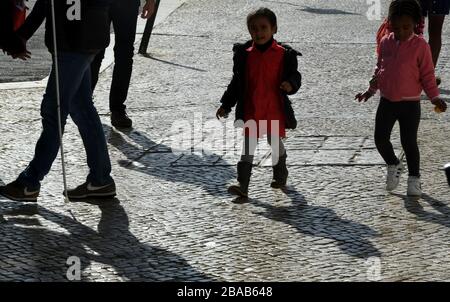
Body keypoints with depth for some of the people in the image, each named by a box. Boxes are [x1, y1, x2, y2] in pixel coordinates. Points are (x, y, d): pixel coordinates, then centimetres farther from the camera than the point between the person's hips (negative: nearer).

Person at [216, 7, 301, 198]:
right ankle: (242, 185, -5)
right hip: (250, 112, 2)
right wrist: (226, 105, 9)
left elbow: (294, 76, -2)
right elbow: (237, 82, 10)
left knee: (275, 144, 15)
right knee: (247, 148, -2)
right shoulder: (244, 54, 3)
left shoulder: (284, 54, -5)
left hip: (274, 111, -2)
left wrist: (290, 85, -26)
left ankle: (280, 176, 38)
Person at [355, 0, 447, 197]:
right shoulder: (385, 43, 3)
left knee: (409, 142, 1)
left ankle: (414, 178, 20)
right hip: (387, 101, 4)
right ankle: (393, 166, 30)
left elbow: (427, 75, -7)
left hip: (410, 104, -4)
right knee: (380, 138, 3)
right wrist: (371, 91, 18)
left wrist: (434, 97, -15)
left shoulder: (420, 46, -10)